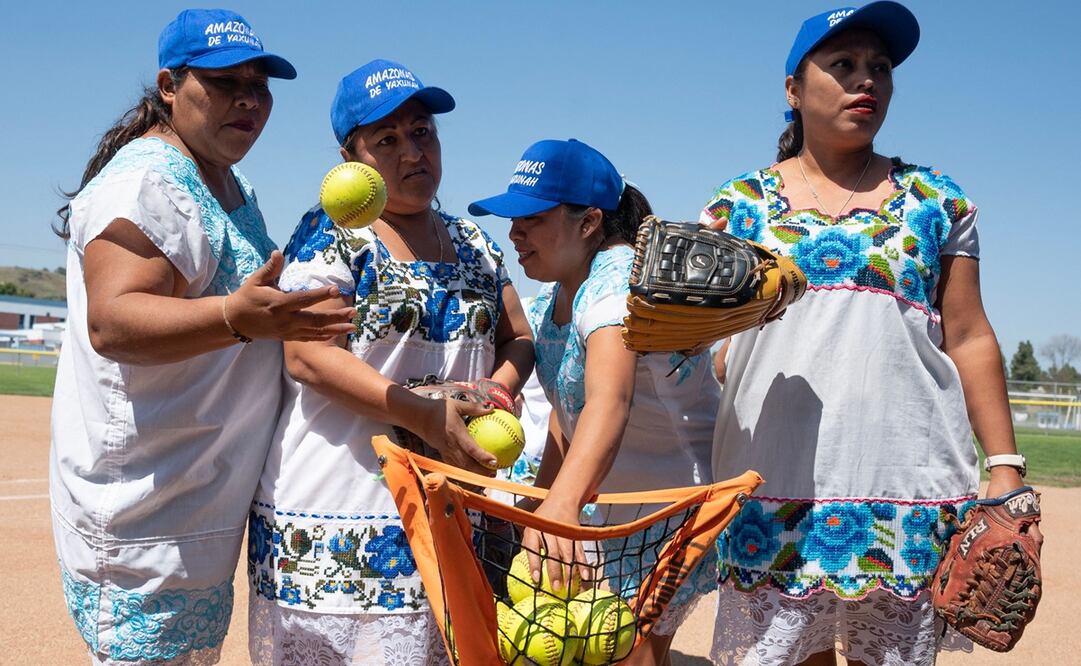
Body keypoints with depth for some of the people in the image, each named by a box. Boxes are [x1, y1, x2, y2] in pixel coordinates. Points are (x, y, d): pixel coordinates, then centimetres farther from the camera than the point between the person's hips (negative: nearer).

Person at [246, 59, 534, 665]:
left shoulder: (475, 244, 14)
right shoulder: (331, 234, -4)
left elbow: (518, 340, 18)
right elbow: (307, 358, -15)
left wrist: (496, 390, -6)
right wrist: (426, 417, -21)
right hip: (339, 513, -5)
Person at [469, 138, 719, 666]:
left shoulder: (619, 281, -26)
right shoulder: (551, 296, 4)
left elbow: (608, 404, -44)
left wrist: (561, 505, -58)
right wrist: (540, 501, 6)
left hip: (673, 500, -9)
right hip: (611, 499, 9)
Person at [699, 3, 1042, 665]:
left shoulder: (936, 200, 10)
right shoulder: (741, 202, 9)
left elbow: (968, 339, 9)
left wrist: (1005, 465, 2)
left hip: (908, 487, 1)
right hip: (775, 483, 0)